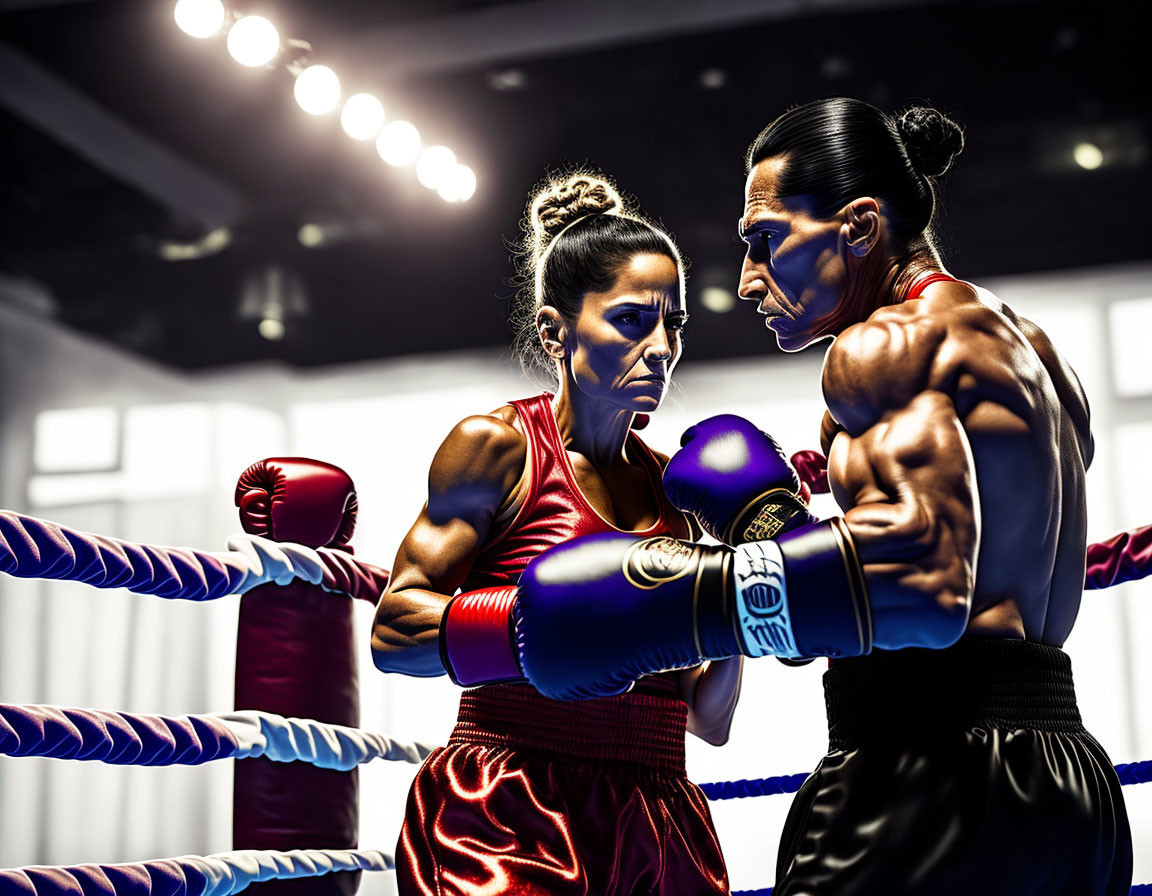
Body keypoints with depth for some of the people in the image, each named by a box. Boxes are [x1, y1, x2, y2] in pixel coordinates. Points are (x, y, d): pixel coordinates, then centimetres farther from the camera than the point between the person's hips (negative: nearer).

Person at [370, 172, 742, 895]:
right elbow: (395, 631, -11)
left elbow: (707, 720, 16)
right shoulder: (499, 444, -2)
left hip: (656, 828, 6)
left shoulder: (672, 484, 13)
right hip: (511, 826, -5)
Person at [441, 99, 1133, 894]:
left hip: (935, 776, -10)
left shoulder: (892, 343, -9)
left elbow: (920, 582, -25)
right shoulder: (1027, 350, 20)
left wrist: (667, 603, -20)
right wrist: (766, 514, 23)